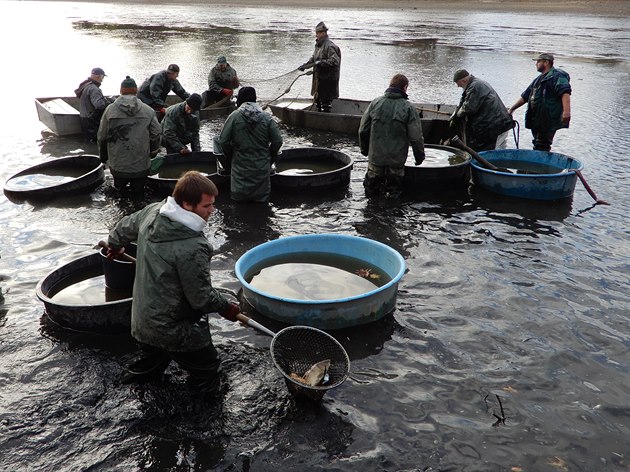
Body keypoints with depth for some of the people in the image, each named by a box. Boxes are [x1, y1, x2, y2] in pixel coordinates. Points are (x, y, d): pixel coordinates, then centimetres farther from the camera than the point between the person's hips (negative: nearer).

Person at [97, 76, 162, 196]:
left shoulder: (110, 110, -1)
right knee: (138, 193, 13)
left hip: (118, 167, 0)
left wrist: (103, 156, 20)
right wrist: (152, 152, 19)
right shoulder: (148, 110, -2)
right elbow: (157, 134, 0)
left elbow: (101, 137, 4)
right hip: (141, 167, 0)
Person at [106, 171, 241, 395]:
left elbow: (124, 227, 15)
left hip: (142, 321, 8)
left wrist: (114, 245, 37)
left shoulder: (152, 211, -7)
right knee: (208, 376, 10)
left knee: (151, 363, 29)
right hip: (175, 330, -8)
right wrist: (226, 307, -1)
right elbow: (201, 297, -21)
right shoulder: (192, 248, -31)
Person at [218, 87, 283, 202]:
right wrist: (270, 158, 11)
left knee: (239, 198, 11)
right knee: (262, 198, 13)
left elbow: (223, 141, -9)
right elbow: (278, 141, -6)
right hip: (262, 167, 1)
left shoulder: (234, 116, -8)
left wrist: (229, 158, 8)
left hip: (241, 168, -1)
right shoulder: (267, 118, -4)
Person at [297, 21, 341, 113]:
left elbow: (334, 61, -24)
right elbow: (313, 58, 26)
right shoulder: (318, 45, 14)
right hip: (319, 79, 10)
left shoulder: (329, 46, -16)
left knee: (326, 101, -6)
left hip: (327, 79, -10)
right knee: (317, 99, 17)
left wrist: (320, 62, -27)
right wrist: (305, 65, 13)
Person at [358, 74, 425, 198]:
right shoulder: (409, 108, -9)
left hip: (375, 156, 2)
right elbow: (416, 137, -10)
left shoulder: (375, 103, 1)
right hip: (397, 159, -2)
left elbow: (363, 130, 5)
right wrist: (420, 156, 4)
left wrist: (364, 149, 19)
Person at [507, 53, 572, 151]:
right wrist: (511, 109, 26)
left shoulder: (557, 76, -7)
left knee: (541, 148, -13)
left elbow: (565, 92, -22)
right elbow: (525, 97, 30)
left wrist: (566, 111, -36)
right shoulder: (539, 79, 24)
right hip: (536, 121, 9)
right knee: (538, 145, 12)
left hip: (548, 121, -9)